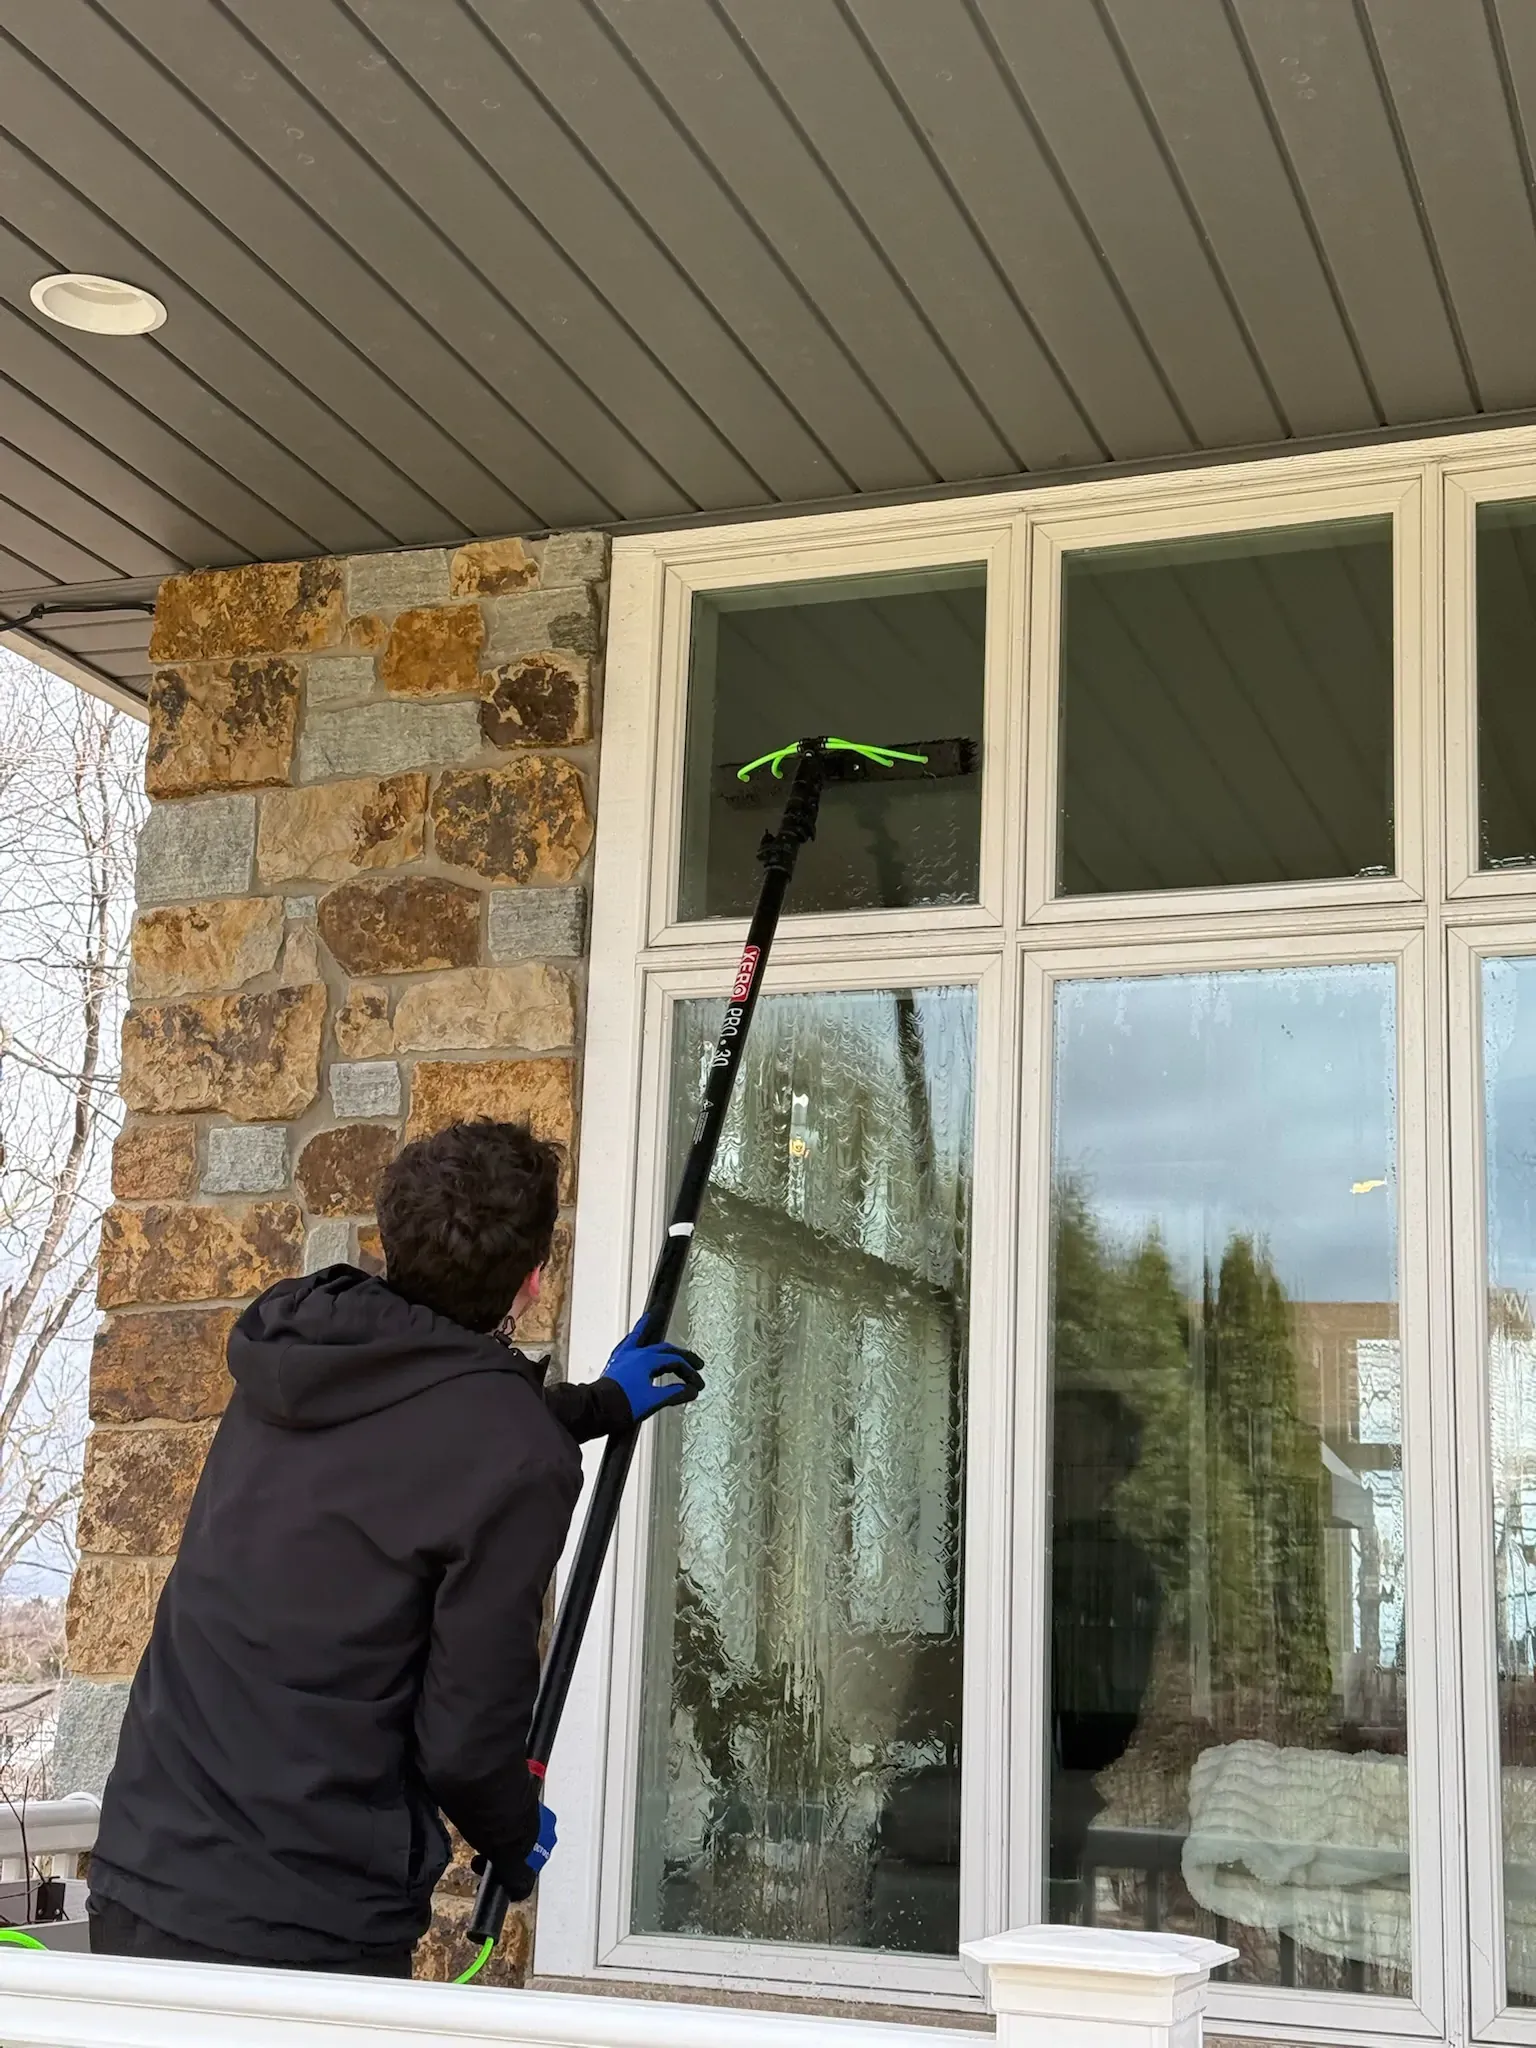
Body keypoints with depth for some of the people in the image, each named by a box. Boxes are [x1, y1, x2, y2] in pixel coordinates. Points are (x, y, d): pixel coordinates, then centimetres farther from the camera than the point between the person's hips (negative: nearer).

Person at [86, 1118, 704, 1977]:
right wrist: (519, 1843, 10)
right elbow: (468, 1734, -13)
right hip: (305, 1931, -7)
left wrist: (605, 1402, 43)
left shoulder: (295, 1345, 4)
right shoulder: (519, 1463, -18)